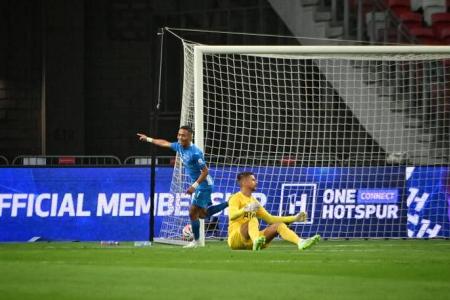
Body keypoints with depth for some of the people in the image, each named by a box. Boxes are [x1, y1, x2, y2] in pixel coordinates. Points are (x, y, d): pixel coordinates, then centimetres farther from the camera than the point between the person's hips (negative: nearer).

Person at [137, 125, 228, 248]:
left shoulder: (195, 153, -25)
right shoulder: (179, 146, 1)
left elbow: (205, 171, -22)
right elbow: (165, 143, 20)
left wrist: (194, 186, -25)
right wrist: (148, 139, 29)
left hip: (204, 184, -9)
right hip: (199, 184, 9)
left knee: (193, 213, -5)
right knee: (203, 213, 14)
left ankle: (196, 241, 9)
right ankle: (229, 203, 21)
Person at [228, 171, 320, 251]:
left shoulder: (254, 201, 23)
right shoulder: (235, 198, -2)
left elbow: (270, 218, 23)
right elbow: (232, 216, -22)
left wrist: (294, 218, 17)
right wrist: (246, 209, -44)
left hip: (249, 241, 7)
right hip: (235, 238, -7)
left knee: (279, 225, -9)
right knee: (253, 219, -34)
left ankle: (300, 242, -37)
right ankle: (256, 242, -67)